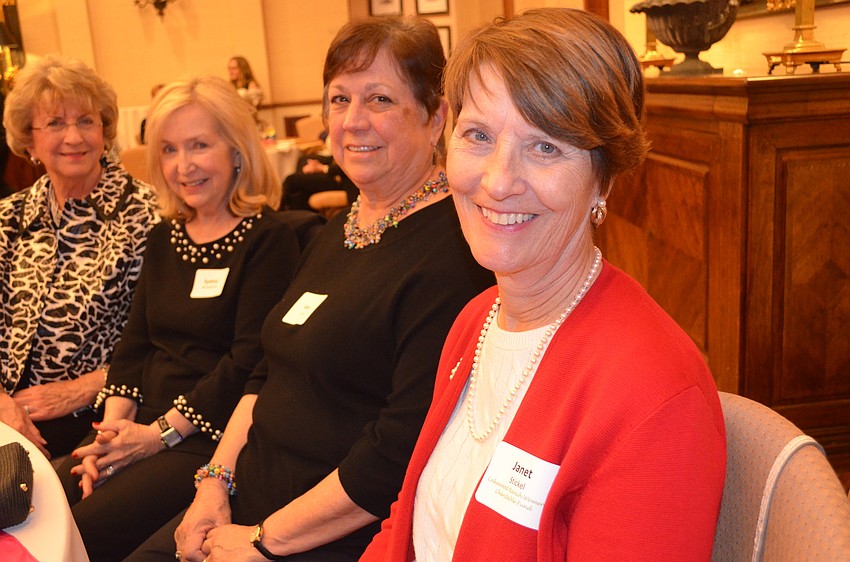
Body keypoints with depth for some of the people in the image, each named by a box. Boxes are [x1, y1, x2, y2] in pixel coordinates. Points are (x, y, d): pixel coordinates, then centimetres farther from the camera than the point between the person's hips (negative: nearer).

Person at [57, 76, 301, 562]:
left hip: (211, 437, -6)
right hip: (141, 426, 7)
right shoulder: (164, 238, 17)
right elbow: (136, 341, 13)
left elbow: (249, 361, -15)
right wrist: (114, 422, -3)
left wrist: (161, 433, -14)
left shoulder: (268, 239, -8)